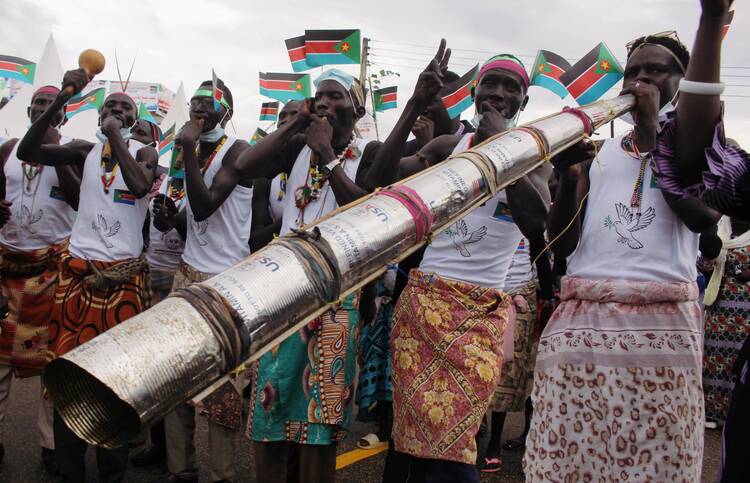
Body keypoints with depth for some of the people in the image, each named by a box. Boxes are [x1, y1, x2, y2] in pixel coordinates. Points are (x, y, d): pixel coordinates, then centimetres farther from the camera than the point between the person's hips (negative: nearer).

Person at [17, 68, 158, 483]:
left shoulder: (144, 152, 4)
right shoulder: (85, 150, 10)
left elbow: (141, 185, -17)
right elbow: (27, 151, -2)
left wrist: (117, 137, -9)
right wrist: (61, 99, -8)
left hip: (124, 274, -2)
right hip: (77, 270, 2)